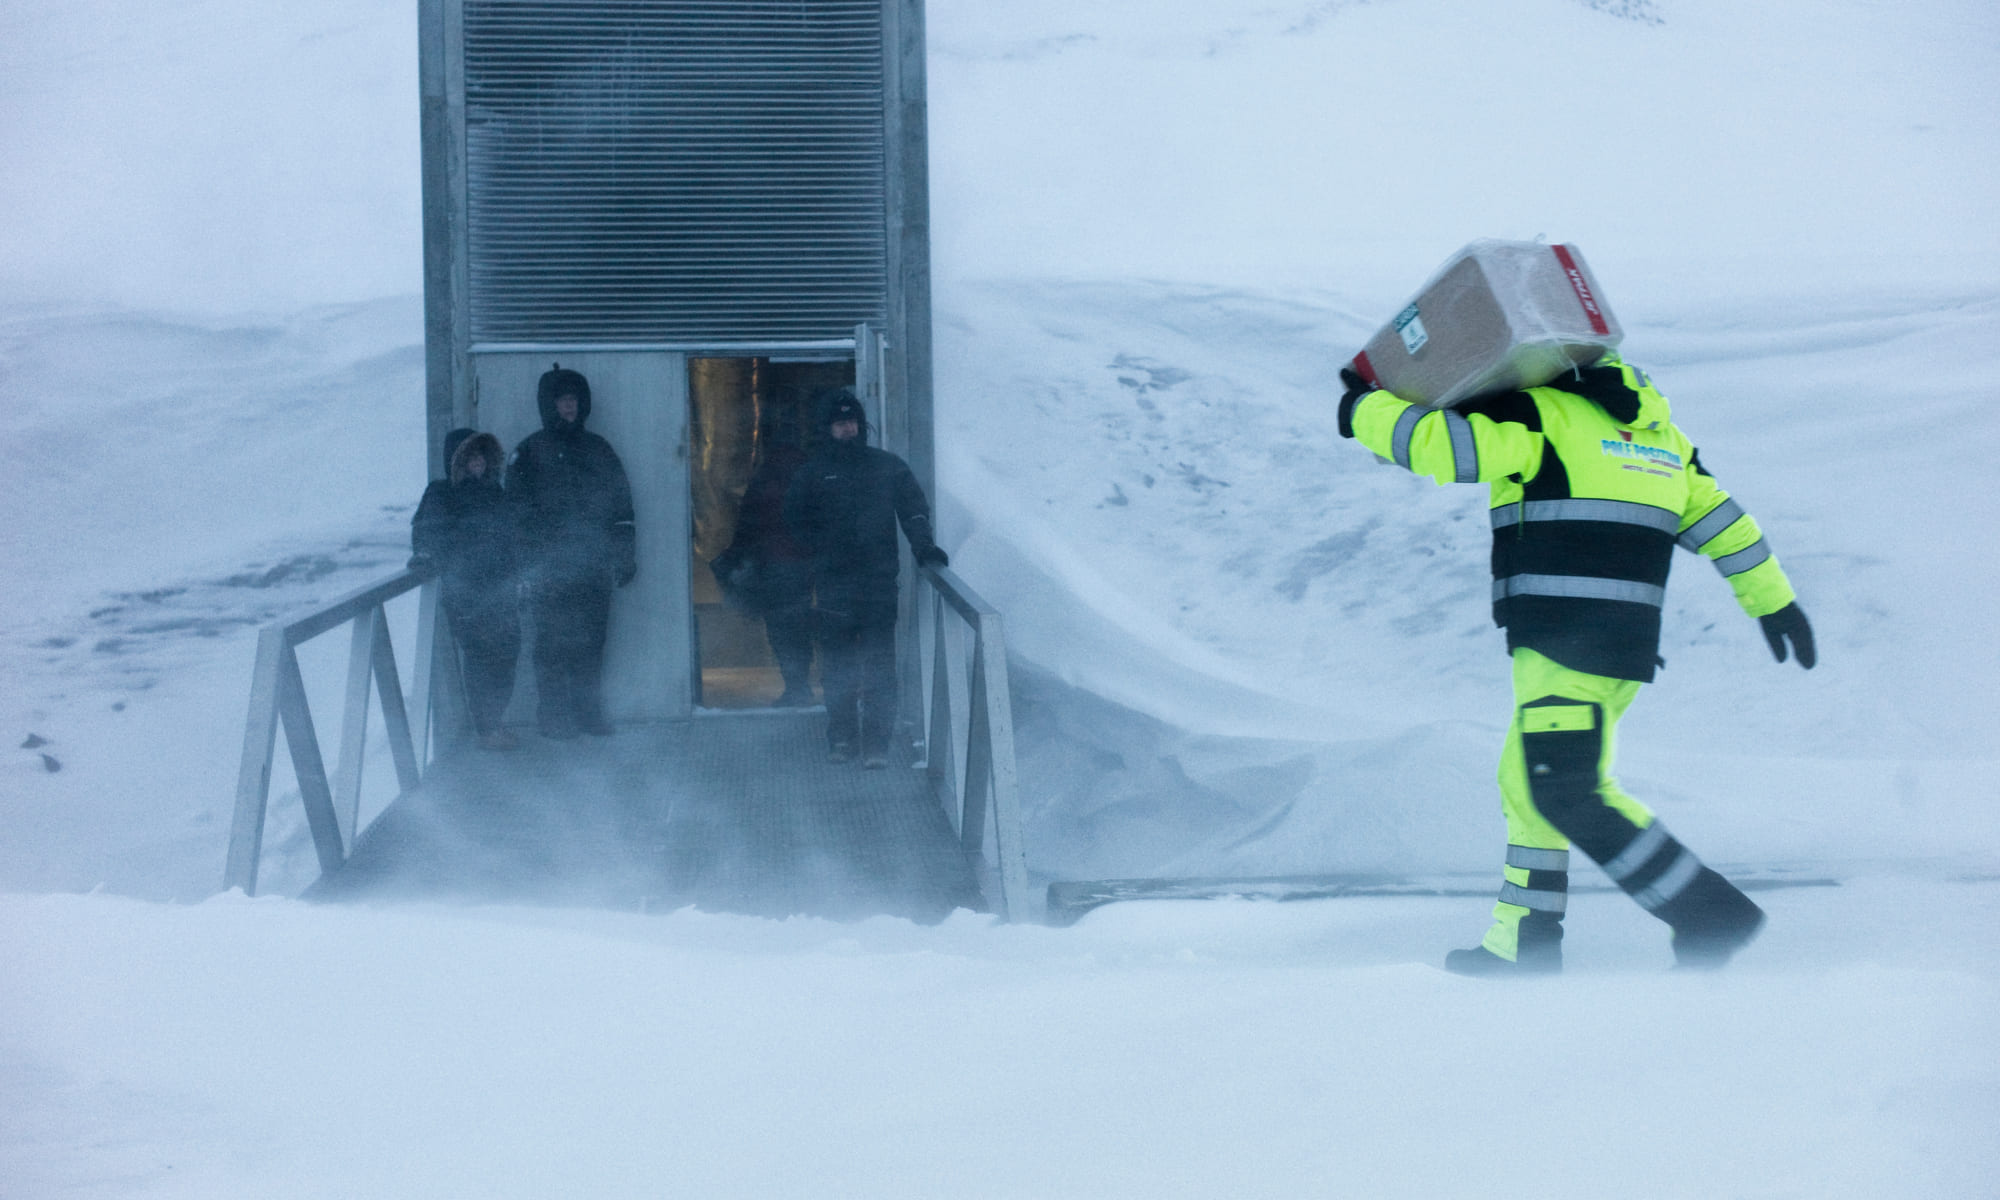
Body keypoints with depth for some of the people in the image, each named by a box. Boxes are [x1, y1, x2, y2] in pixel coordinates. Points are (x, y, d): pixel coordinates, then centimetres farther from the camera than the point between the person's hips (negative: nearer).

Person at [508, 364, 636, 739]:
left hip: (594, 565, 4)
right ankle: (553, 717, 0)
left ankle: (590, 713, 10)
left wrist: (624, 554, 9)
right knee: (554, 642, -5)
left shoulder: (598, 449, 15)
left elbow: (621, 505, 16)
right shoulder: (530, 452, 3)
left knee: (591, 641, 4)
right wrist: (523, 564, -10)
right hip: (550, 566, -4)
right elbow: (518, 511, -2)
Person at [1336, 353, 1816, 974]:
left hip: (1565, 639, -9)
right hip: (1628, 644, 9)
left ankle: (1712, 915, -14)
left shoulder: (1541, 415, -5)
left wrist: (1365, 410, 3)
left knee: (1568, 795, -11)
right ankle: (1522, 944, 21)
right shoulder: (1650, 427, 18)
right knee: (1528, 782, 18)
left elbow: (1439, 445, -14)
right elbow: (1718, 515, 20)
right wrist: (1774, 599, 28)